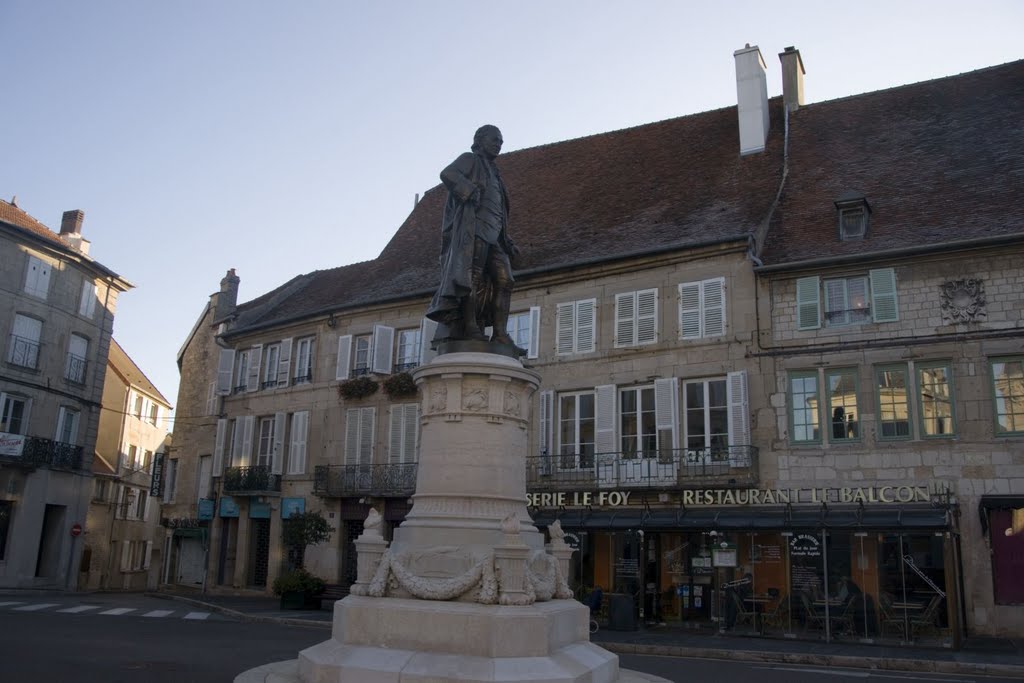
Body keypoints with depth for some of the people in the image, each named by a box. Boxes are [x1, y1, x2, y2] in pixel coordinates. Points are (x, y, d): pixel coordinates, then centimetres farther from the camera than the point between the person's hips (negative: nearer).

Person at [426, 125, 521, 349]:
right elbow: (448, 174, -10)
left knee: (504, 280, -6)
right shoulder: (470, 160, 12)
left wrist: (507, 242, 22)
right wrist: (471, 192, -18)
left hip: (493, 234, 8)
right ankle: (470, 328, -21)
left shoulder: (493, 174, 35)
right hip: (473, 226, -8)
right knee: (472, 276, -16)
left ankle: (500, 333, -13)